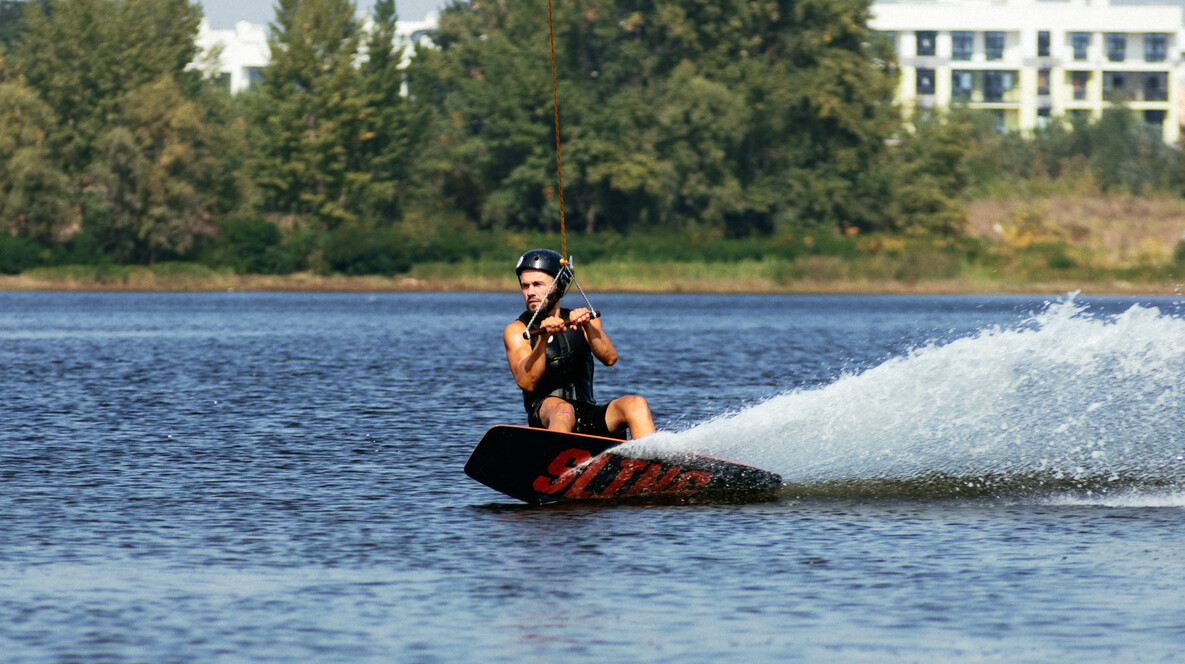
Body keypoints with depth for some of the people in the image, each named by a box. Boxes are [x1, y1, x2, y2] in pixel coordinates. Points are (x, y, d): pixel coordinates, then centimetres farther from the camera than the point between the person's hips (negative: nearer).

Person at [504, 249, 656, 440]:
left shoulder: (581, 321, 17)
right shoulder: (517, 331, 7)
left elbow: (610, 359, -2)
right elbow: (526, 383, -10)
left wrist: (587, 326, -19)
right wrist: (543, 339, -23)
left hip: (587, 417, 3)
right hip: (545, 415, -3)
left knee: (635, 404, -23)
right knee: (563, 410, -37)